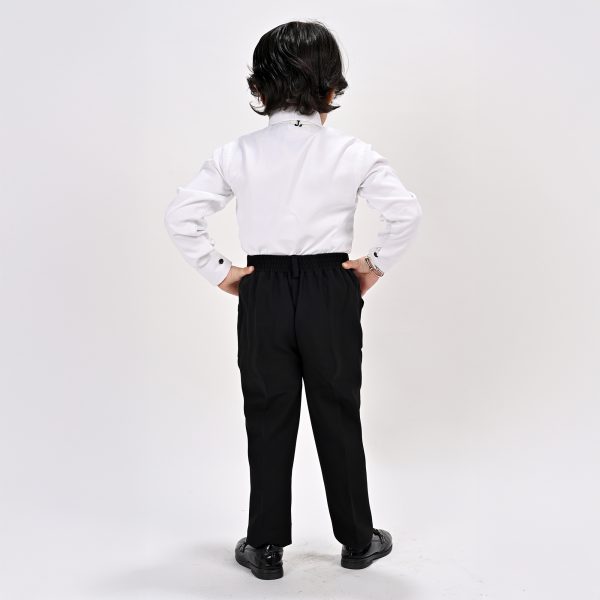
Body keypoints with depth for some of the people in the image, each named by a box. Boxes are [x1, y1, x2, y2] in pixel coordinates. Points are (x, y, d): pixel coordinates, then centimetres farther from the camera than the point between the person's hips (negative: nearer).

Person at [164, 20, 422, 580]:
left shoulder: (237, 154, -3)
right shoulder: (351, 152, -7)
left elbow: (180, 214, -6)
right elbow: (406, 210, -13)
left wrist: (218, 271, 1)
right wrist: (377, 263, -1)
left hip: (263, 294, 1)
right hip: (332, 293, -1)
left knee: (268, 420, 12)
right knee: (338, 418, 13)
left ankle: (265, 548, 23)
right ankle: (357, 540, 28)